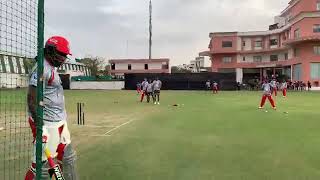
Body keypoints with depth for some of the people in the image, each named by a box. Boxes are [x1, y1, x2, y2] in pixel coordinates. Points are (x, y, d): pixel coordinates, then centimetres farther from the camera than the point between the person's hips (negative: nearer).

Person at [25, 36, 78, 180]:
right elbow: (32, 99, -21)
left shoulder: (52, 69, 15)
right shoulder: (41, 68, -15)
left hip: (60, 122, 10)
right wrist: (40, 126, -25)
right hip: (47, 124, -10)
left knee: (68, 158, 18)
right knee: (42, 166, -4)